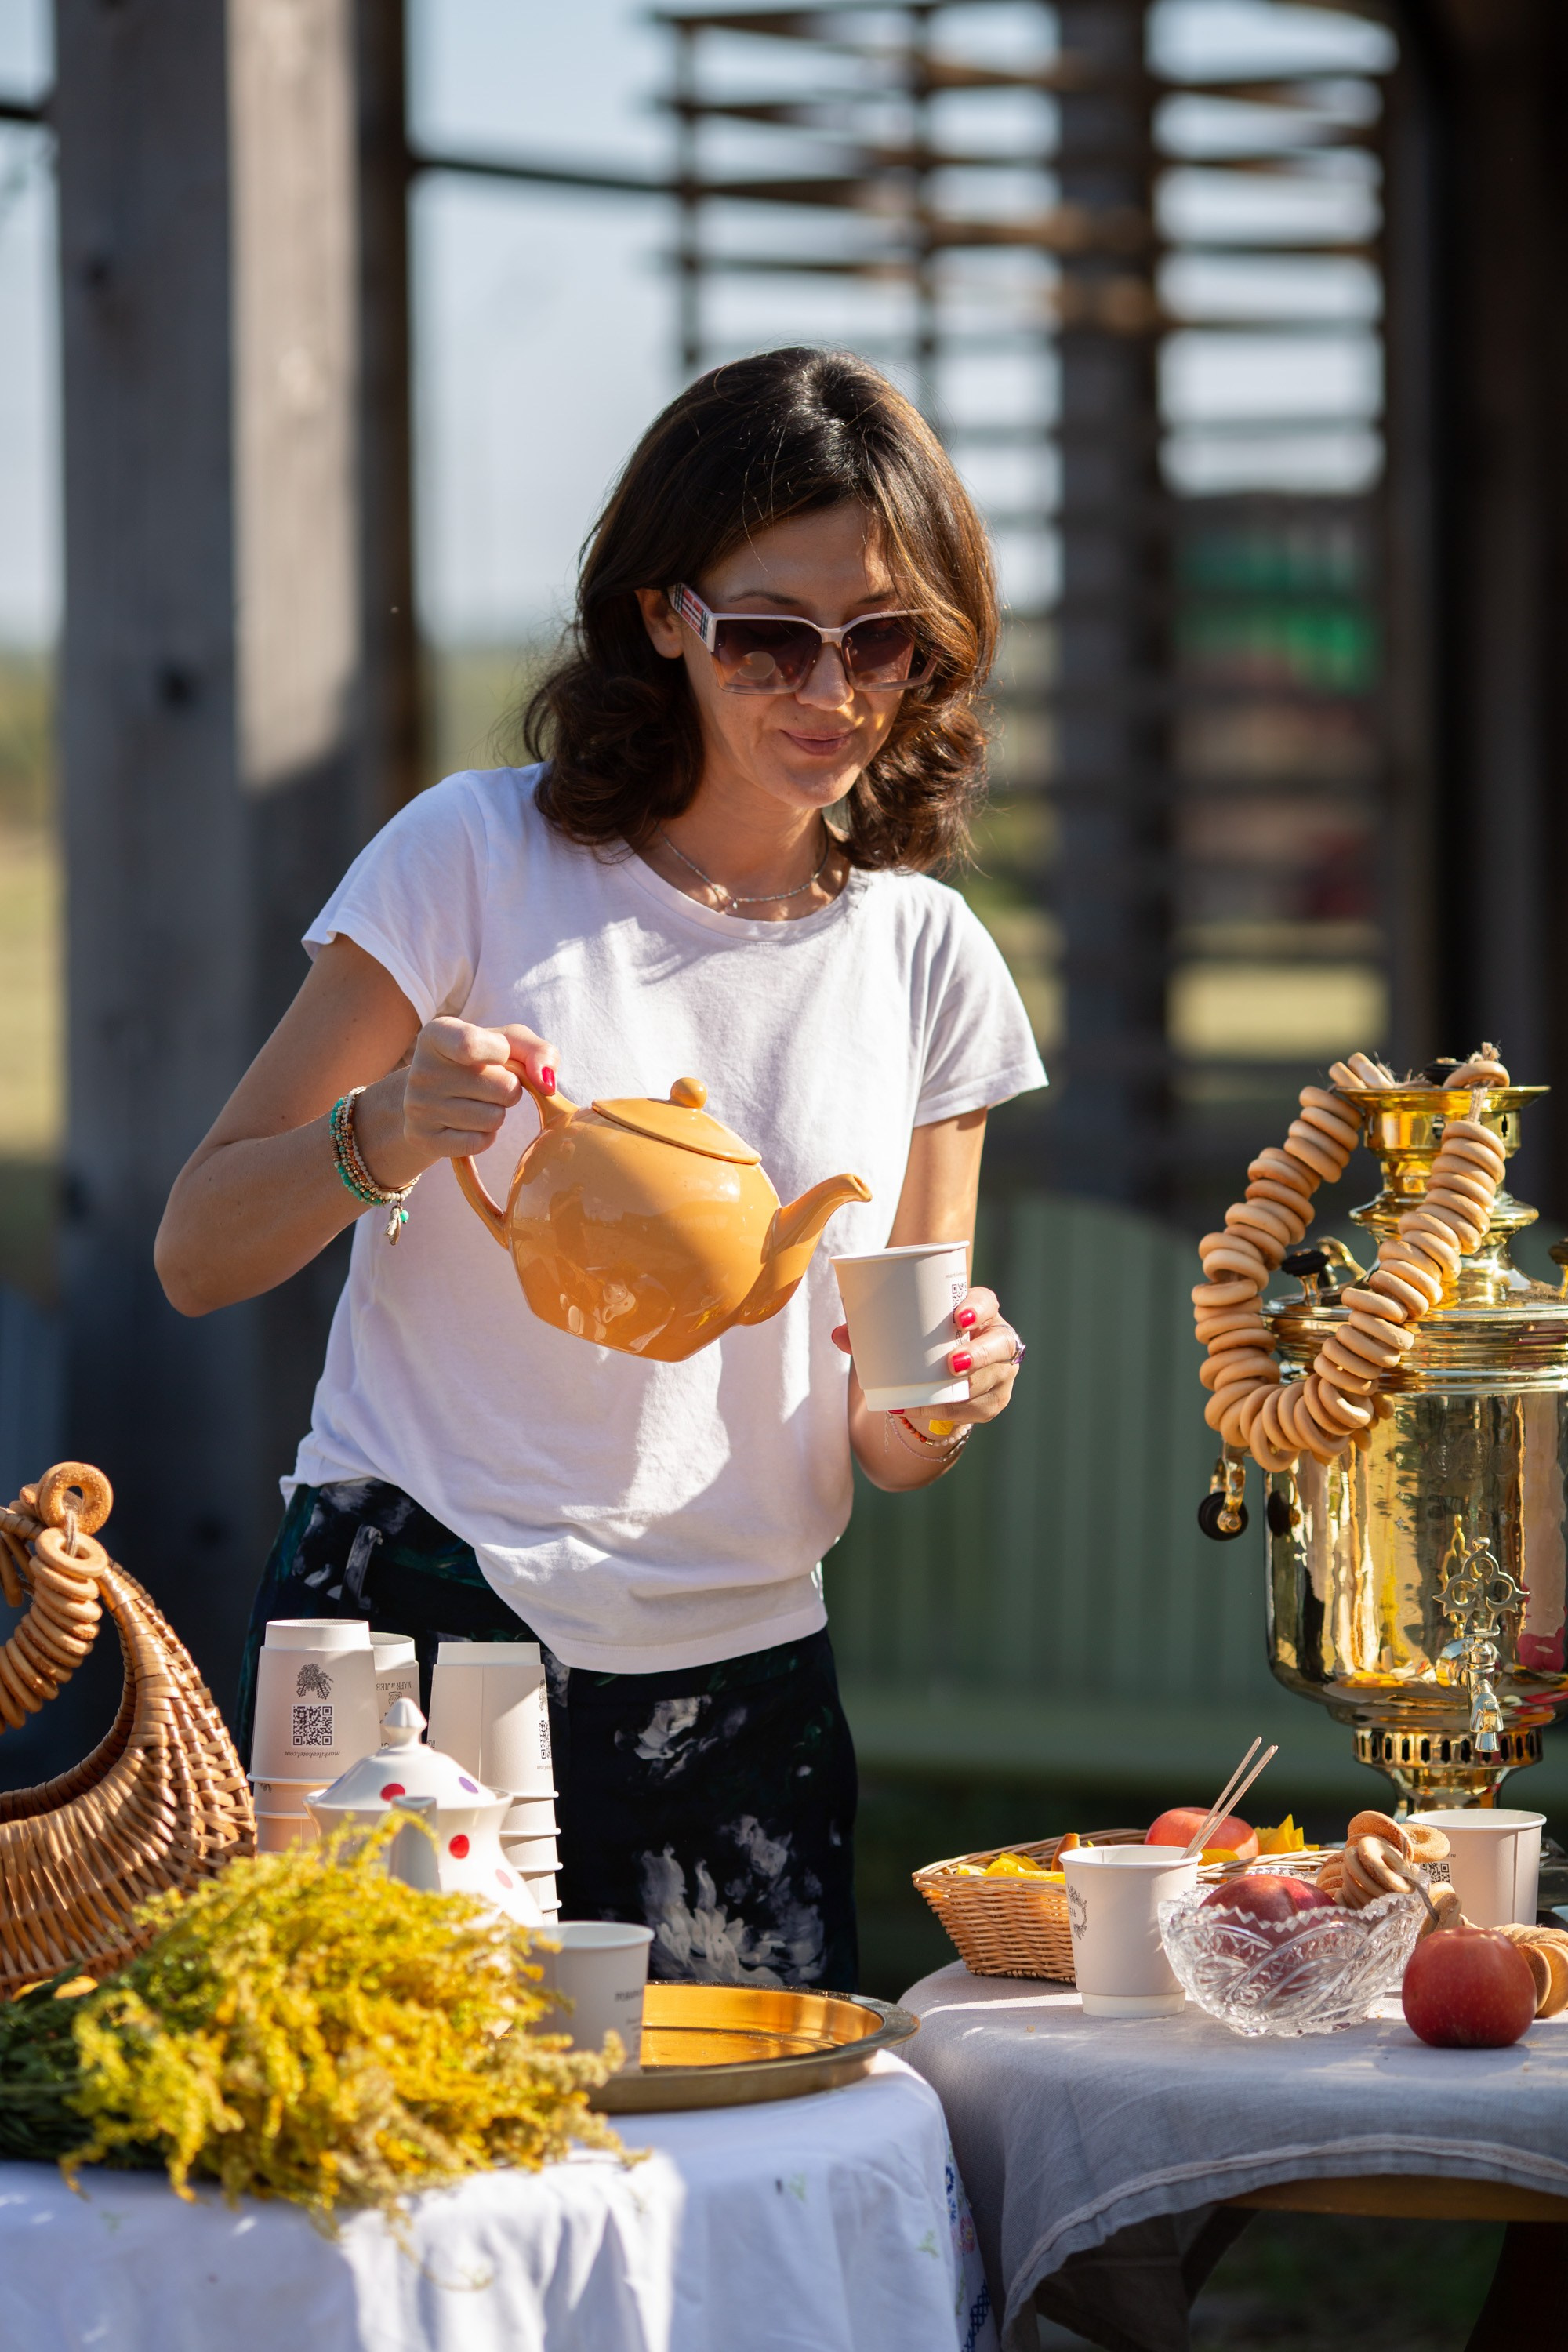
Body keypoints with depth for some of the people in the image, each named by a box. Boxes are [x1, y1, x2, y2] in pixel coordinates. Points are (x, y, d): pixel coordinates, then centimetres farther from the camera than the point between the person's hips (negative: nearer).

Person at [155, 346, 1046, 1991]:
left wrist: (935, 1402, -11)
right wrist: (390, 1131, -22)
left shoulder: (925, 961, 8)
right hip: (414, 1636, -3)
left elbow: (885, 1453, 12)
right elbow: (196, 1255, -4)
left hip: (733, 1697, 4)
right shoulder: (480, 856, -3)